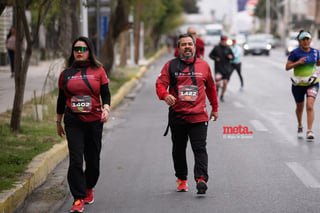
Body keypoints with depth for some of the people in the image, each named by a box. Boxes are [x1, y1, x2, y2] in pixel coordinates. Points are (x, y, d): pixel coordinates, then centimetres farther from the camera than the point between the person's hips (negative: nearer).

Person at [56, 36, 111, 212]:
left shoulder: (98, 71, 3)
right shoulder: (66, 73, 7)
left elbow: (105, 93, 2)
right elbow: (61, 99, 13)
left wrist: (106, 108, -18)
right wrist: (58, 122, 16)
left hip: (94, 120, 0)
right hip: (73, 121, 0)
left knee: (93, 159, 8)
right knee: (75, 160, -10)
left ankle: (89, 188, 36)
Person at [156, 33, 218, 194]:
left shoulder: (204, 66, 9)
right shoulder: (170, 66, 5)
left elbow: (210, 87, 20)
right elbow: (160, 84, -5)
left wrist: (215, 108, 25)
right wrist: (165, 95, -27)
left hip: (198, 116, -1)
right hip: (177, 115, 1)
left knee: (200, 148, -12)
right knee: (178, 150, 11)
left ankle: (201, 179, -21)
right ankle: (181, 179, 26)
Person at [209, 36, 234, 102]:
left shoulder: (228, 49, 2)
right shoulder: (216, 48, -2)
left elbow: (233, 57, 8)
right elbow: (210, 55, 7)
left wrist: (231, 57, -15)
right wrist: (215, 58, -11)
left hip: (226, 68, 2)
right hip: (218, 68, -2)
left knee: (225, 83, -3)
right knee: (218, 83, -12)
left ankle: (222, 96, 16)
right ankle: (217, 89, 24)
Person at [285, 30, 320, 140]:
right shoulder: (295, 53, -10)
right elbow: (287, 67, -9)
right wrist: (298, 62, -25)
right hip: (298, 84, 0)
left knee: (310, 106, -16)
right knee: (299, 107, 15)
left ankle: (309, 131, -17)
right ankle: (300, 126, 42)